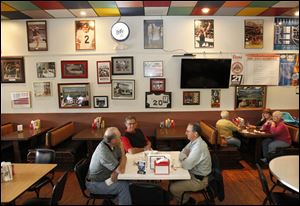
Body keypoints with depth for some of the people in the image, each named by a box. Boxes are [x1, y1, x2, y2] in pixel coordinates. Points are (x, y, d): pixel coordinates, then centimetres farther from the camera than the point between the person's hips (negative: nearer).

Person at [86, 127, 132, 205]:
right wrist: (122, 150, -21)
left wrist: (115, 171, -18)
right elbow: (121, 170, -32)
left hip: (105, 177, 7)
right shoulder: (104, 152, -34)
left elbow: (123, 158, -1)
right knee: (124, 186, -19)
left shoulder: (112, 145, -10)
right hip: (95, 184, -7)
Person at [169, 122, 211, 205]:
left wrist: (182, 160, -9)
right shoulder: (194, 141, -3)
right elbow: (183, 152, 9)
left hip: (199, 180, -9)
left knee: (173, 188, -8)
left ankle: (185, 201, 21)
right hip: (194, 172, 9)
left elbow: (186, 166, -29)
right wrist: (184, 159, -12)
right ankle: (186, 198, 28)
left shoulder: (198, 147, -32)